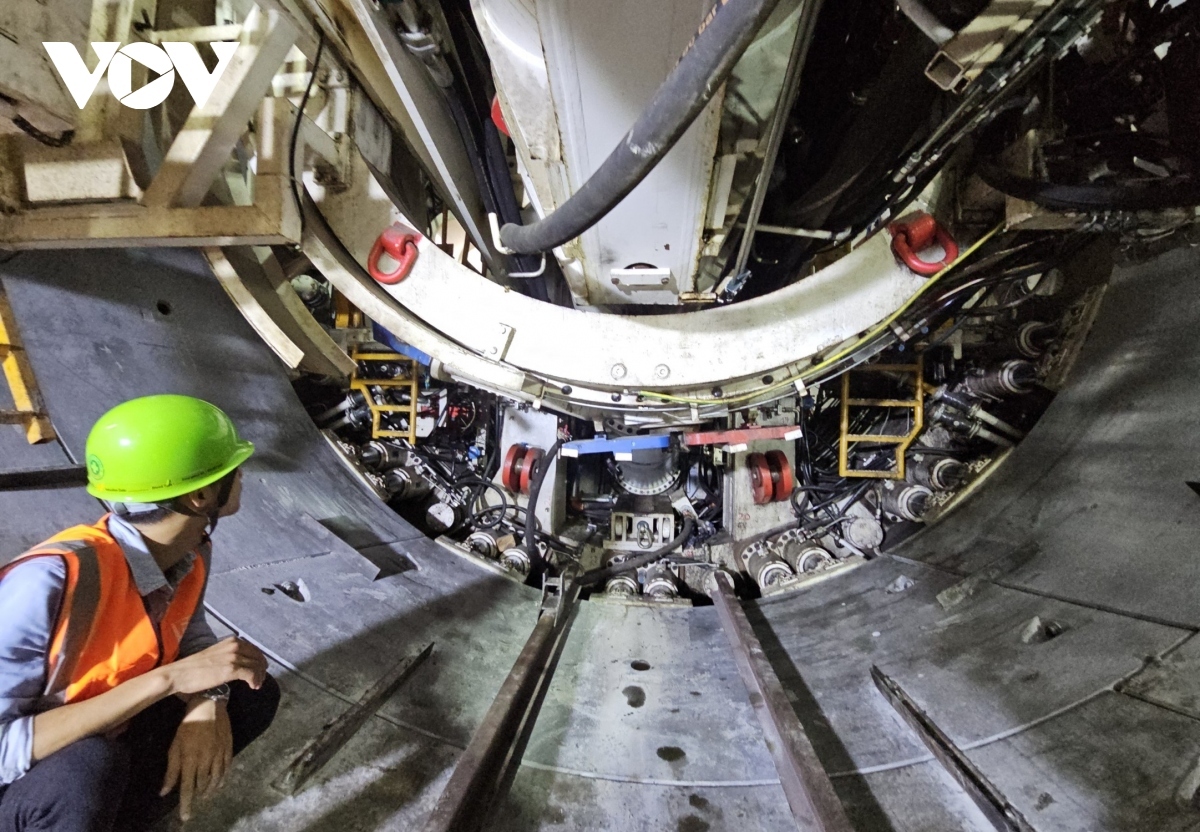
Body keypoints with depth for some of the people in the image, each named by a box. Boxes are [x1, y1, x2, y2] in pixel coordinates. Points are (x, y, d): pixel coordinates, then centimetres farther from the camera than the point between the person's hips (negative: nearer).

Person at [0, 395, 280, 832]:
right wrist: (169, 679, -34)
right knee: (90, 765, -36)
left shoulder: (191, 551, -12)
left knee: (253, 695, -4)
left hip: (99, 740, 7)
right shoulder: (54, 580, -32)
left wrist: (207, 701, -19)